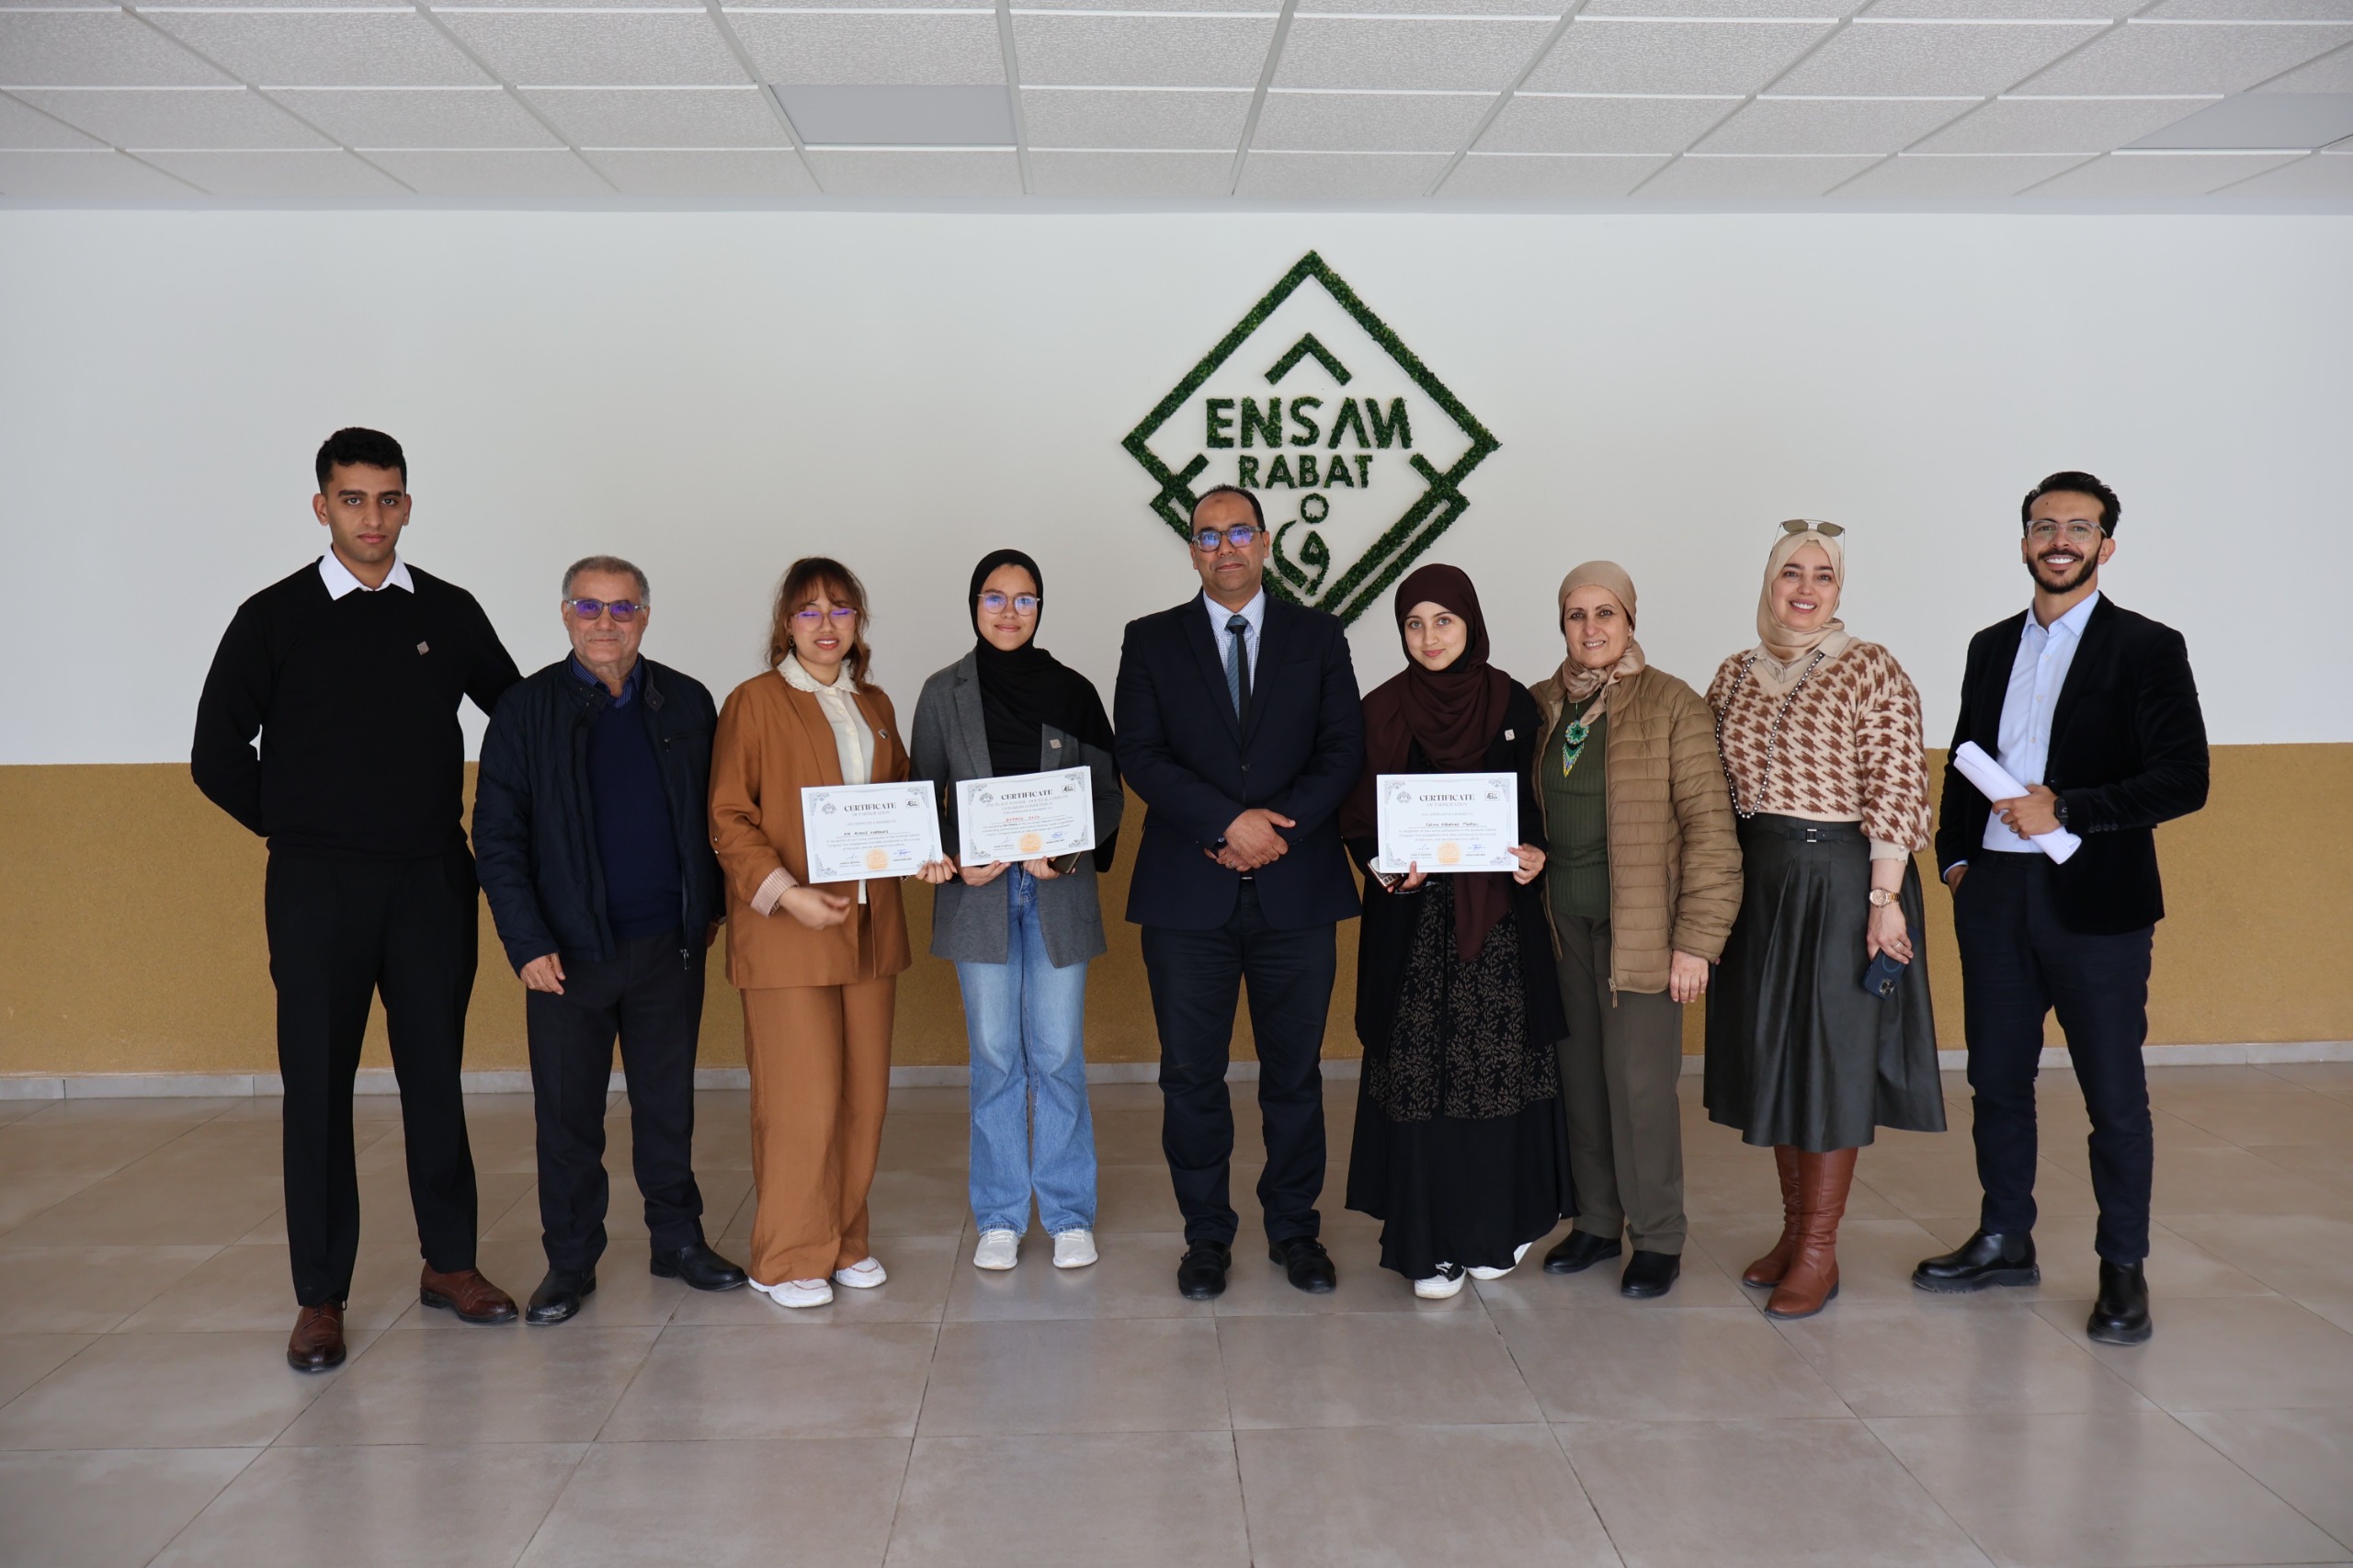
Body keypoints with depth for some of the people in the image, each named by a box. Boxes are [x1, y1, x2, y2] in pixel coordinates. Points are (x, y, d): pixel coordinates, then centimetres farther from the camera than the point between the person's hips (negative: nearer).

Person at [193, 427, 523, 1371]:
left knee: (435, 1075, 9)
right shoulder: (273, 619, -1)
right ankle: (320, 1295, 11)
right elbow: (217, 754, 2)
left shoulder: (449, 612, 6)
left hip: (432, 879, 2)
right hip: (317, 891, -2)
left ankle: (449, 1262, 22)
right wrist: (298, 832, 3)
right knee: (318, 1087, 1)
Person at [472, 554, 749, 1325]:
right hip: (568, 951, -2)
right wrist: (527, 943, -10)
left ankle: (678, 1238, 26)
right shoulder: (525, 709, -2)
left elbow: (712, 812, 12)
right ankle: (569, 1262, 20)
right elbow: (496, 837, -3)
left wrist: (713, 904, 7)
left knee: (668, 1102, 12)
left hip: (671, 945, 2)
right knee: (567, 1115, 7)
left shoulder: (687, 703, 5)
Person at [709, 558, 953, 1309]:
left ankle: (845, 1241, 22)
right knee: (800, 1098, -5)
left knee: (863, 1092, 8)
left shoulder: (874, 706, 15)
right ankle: (786, 1258, 9)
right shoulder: (754, 702, -3)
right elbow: (728, 819, -7)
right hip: (785, 932, -5)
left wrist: (922, 853, 1)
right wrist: (786, 893, -18)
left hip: (869, 926, 6)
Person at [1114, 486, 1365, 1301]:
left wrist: (1280, 828, -12)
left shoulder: (1318, 636, 9)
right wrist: (1230, 822, -15)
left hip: (1297, 891, 1)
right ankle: (1206, 1235, 19)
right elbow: (1139, 754, -3)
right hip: (1188, 895, 0)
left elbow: (1343, 748, 2)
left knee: (1295, 1071, 9)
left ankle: (1294, 1228, 23)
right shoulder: (1152, 640, 7)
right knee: (1192, 1075, 5)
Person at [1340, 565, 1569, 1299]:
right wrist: (1383, 867, -15)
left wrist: (1535, 854, -12)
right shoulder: (1380, 711, 2)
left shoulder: (1513, 704, 4)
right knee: (1416, 1070, -1)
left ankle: (1494, 1226, 19)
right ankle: (1426, 1242, 9)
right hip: (1412, 916, -1)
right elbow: (1357, 817, 3)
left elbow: (1536, 803, 8)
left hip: (1500, 914, 1)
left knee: (1499, 1065, 3)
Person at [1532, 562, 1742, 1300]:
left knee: (1640, 1080, -2)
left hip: (1639, 927, -4)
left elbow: (1709, 825, -9)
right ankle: (1595, 1222, 24)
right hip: (1562, 922, 4)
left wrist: (1697, 939, -12)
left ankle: (1657, 1238, 13)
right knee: (1579, 1075, 9)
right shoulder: (1541, 705, 8)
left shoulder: (1671, 704, -6)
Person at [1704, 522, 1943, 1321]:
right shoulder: (1735, 676, 9)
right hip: (1755, 882, 6)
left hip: (1841, 879, -6)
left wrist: (1884, 898, -17)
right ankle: (1794, 1227, 25)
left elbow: (1896, 791, -12)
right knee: (1771, 1050, 11)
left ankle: (1819, 1252, 9)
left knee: (1829, 1055, 0)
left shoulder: (1871, 670, -7)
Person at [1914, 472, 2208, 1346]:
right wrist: (1955, 859, 7)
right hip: (1994, 900, 5)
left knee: (2115, 1096, 4)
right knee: (1998, 1081, 13)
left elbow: (2184, 780, -11)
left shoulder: (2147, 648, -4)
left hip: (2096, 904, -5)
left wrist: (2066, 809, -18)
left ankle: (2123, 1270, 18)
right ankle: (2005, 1241, 28)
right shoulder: (1991, 647, 12)